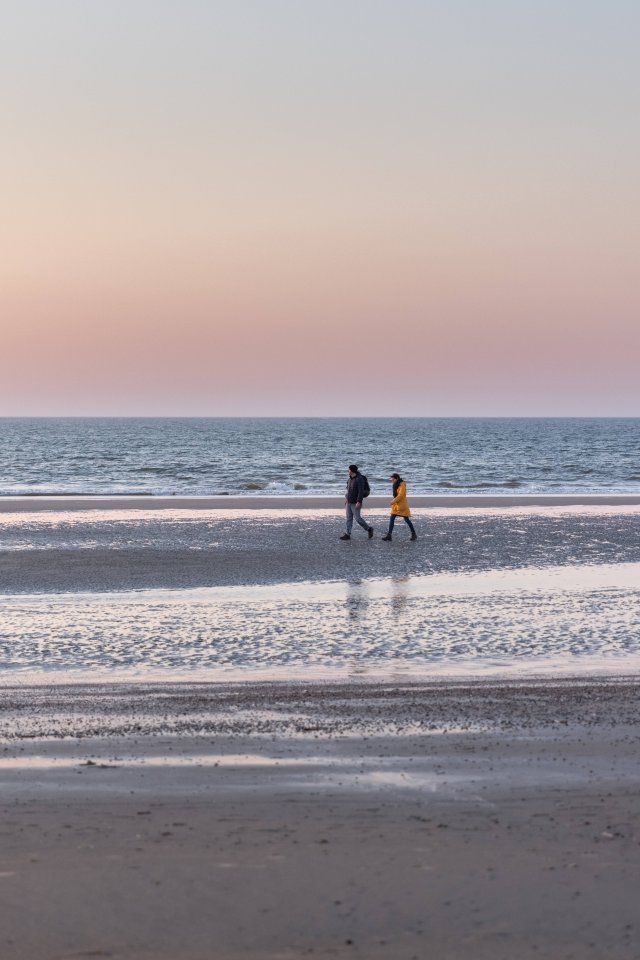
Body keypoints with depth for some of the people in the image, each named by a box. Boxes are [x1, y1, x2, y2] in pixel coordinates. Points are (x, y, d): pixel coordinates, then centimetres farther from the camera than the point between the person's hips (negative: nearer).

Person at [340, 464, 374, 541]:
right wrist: (346, 499, 18)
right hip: (349, 502, 8)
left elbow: (361, 491, -21)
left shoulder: (359, 479, -16)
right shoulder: (350, 479, 10)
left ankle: (369, 529, 12)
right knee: (349, 518, 5)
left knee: (357, 518, -5)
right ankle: (348, 534, 6)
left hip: (355, 503, -8)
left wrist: (359, 502, -26)